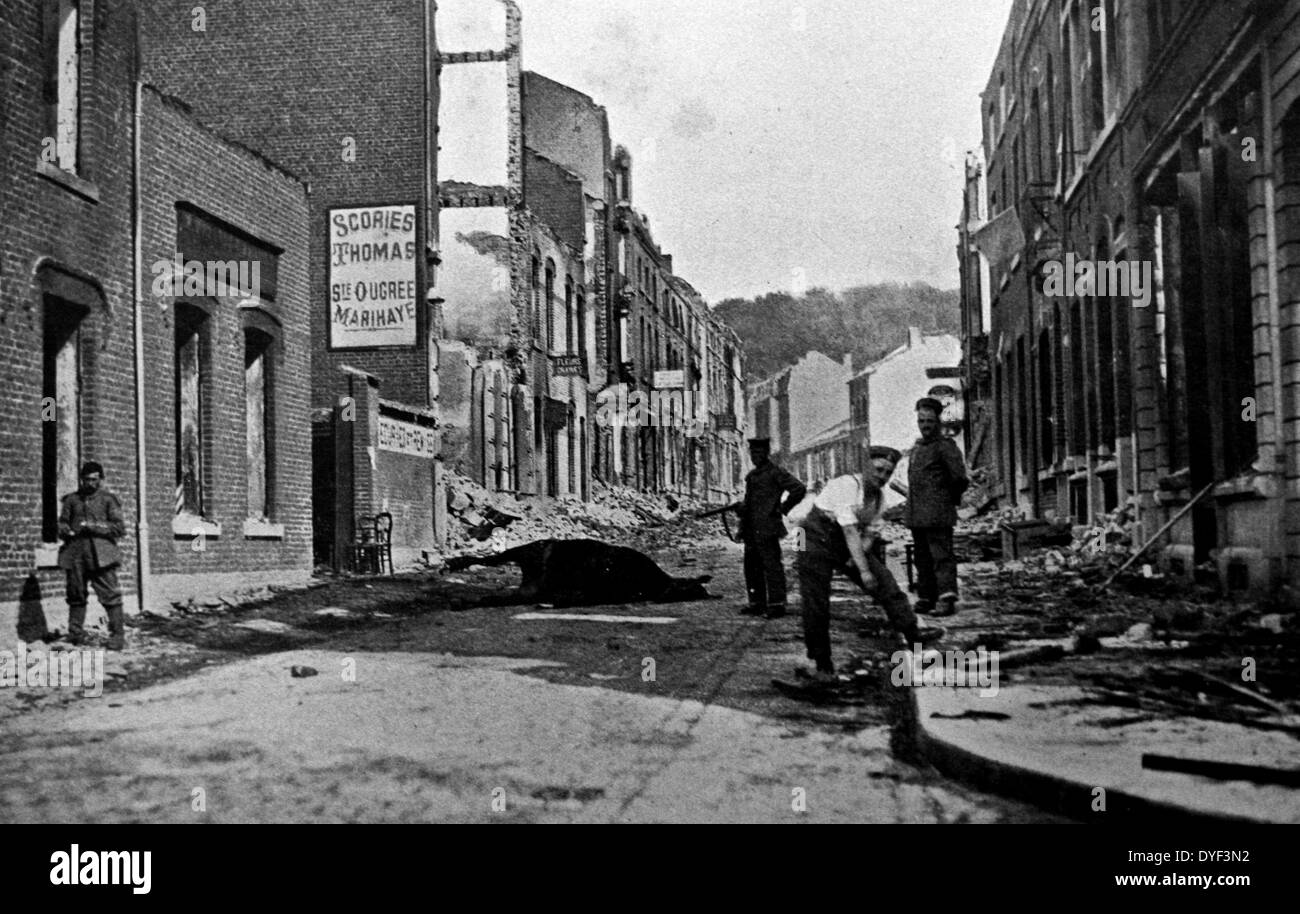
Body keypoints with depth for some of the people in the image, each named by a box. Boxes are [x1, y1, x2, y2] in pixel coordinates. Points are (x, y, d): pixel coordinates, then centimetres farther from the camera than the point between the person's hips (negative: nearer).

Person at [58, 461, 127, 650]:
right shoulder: (72, 500, 16)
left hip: (101, 555, -3)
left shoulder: (108, 499, 6)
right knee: (76, 595, 7)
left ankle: (118, 635, -5)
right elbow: (61, 523, 21)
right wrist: (66, 530, -3)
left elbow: (120, 528, 1)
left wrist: (96, 527, -11)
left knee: (110, 595, -8)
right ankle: (75, 634, 16)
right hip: (76, 554, 4)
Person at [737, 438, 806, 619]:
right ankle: (757, 603, 18)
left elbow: (800, 489, -13)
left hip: (767, 528, -9)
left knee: (771, 565, -6)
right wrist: (742, 529, 17)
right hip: (752, 529, 9)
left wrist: (783, 508, -10)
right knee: (752, 566, 11)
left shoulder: (775, 473, -6)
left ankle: (777, 604, -3)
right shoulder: (752, 475, 19)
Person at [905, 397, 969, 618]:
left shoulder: (945, 446, -8)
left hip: (938, 514, -8)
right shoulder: (917, 446, 17)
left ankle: (946, 598, -15)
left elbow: (960, 479, -14)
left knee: (942, 556, -11)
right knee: (922, 558, 12)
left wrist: (950, 499, -1)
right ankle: (926, 598, 19)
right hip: (916, 514, 8)